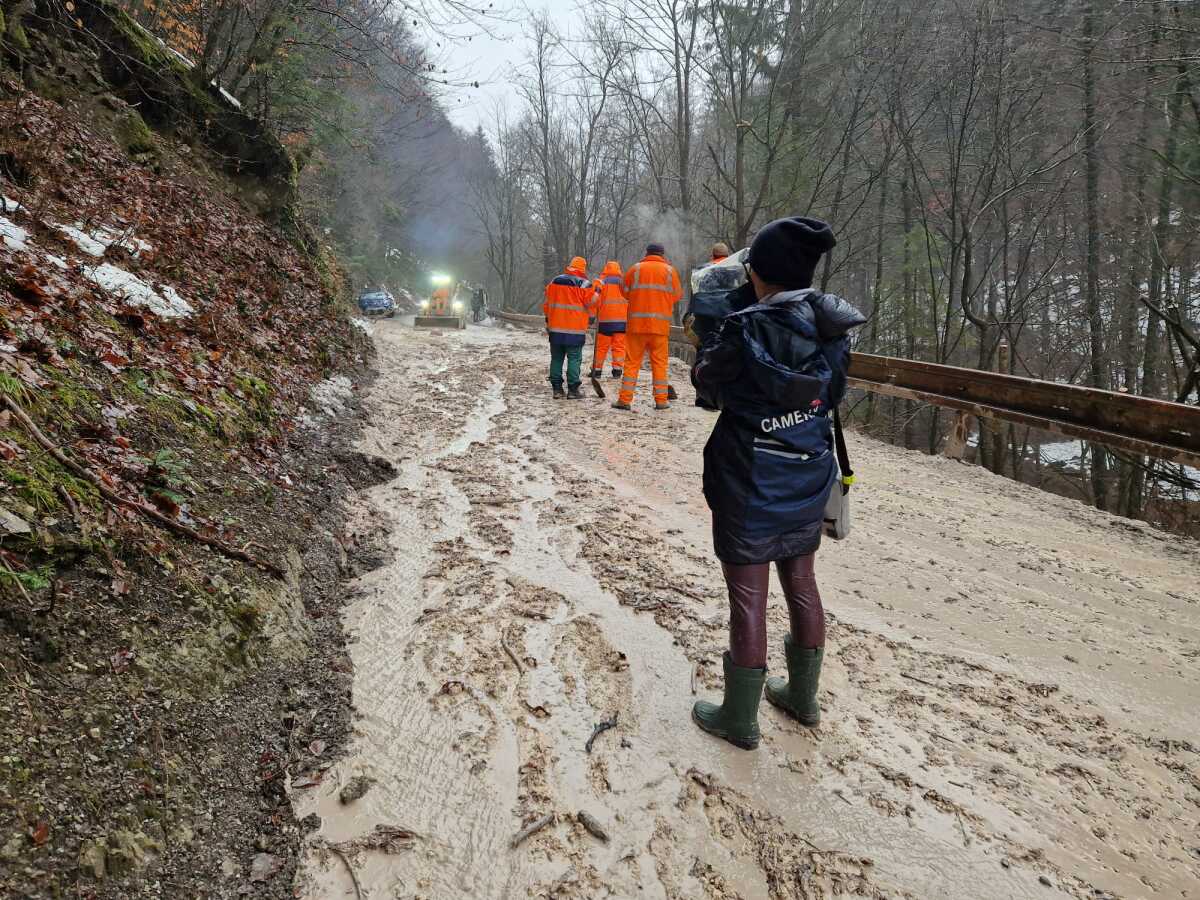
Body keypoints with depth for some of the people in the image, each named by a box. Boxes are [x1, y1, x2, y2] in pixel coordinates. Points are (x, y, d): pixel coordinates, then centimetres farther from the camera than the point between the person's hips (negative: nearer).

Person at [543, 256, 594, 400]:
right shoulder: (584, 285, -6)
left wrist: (548, 322, 24)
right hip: (575, 329, -4)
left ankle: (557, 389, 11)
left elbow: (547, 304, 16)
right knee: (574, 359, 0)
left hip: (555, 328, 4)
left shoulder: (554, 281, 10)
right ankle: (572, 390, -2)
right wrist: (590, 318, 19)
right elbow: (590, 305, -1)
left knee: (556, 358, 10)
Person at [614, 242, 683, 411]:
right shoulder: (670, 270, 3)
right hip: (660, 323, 0)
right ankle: (661, 400, 7)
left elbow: (625, 293, 9)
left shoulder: (635, 268, 3)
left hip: (637, 322, 0)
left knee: (632, 361, 4)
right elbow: (677, 295, 7)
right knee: (659, 362, 7)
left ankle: (625, 399, 2)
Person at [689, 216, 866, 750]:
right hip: (809, 485, 6)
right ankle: (802, 696, 38)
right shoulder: (832, 329, -3)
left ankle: (739, 719, 22)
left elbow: (705, 378, -5)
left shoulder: (748, 331, -21)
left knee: (748, 599, 5)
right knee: (801, 585, 20)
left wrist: (722, 326, 8)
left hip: (751, 490, -6)